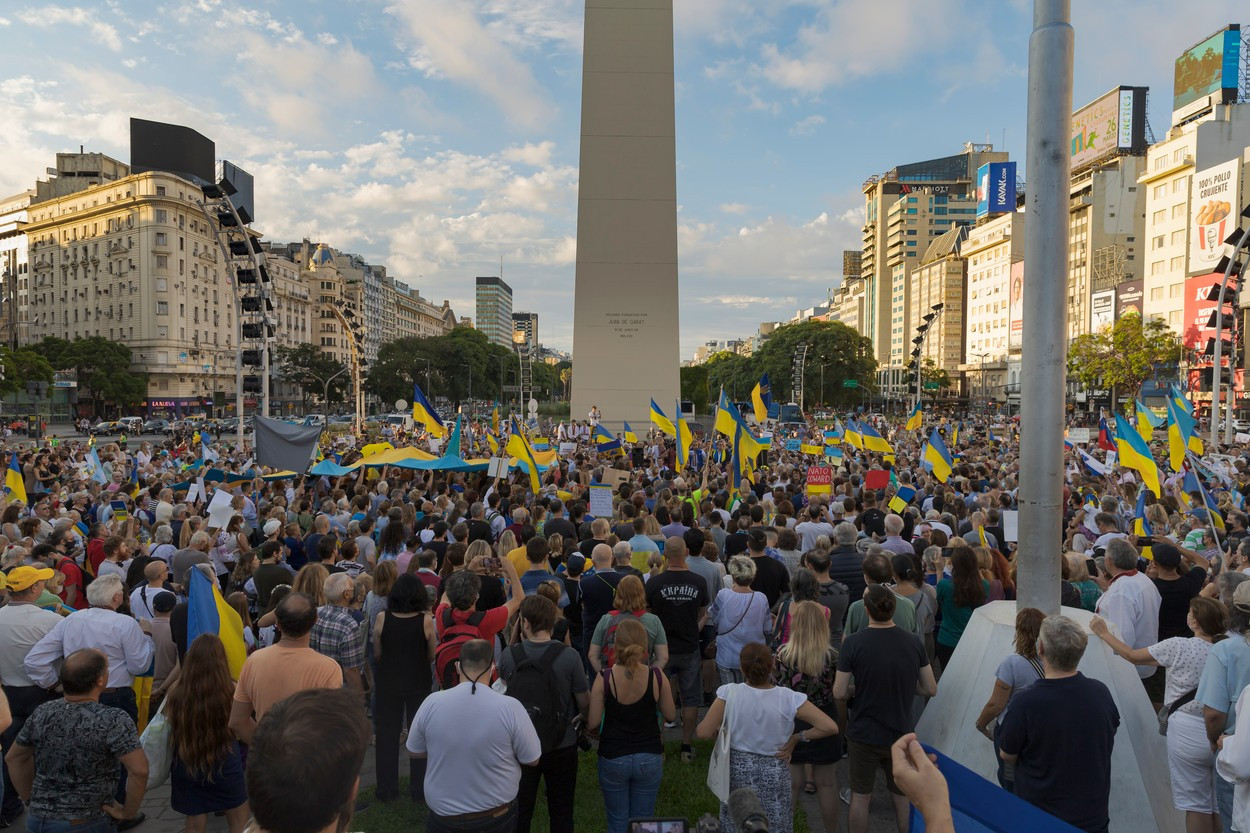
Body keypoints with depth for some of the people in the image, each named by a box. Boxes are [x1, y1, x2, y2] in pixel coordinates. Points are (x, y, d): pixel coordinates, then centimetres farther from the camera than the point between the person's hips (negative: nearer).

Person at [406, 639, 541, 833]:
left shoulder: (432, 702, -15)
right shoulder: (511, 707, -21)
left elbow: (415, 751, 1)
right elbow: (532, 760, -9)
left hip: (443, 814, 1)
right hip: (497, 816, -1)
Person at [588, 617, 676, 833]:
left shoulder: (604, 678, -16)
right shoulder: (657, 677, -14)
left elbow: (593, 722, -10)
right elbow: (670, 715, -1)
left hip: (613, 759, -1)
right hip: (649, 758, 1)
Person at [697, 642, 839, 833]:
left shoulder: (729, 693, -21)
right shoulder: (788, 699, -21)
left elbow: (704, 733, -18)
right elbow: (830, 727, -20)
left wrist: (721, 729, 3)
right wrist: (797, 738, -8)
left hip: (738, 770, 1)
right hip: (774, 773, 0)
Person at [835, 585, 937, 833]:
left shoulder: (853, 643, -20)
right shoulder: (914, 642, -11)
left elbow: (839, 693, -15)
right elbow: (930, 690, -3)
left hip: (863, 734, -2)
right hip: (902, 734, 3)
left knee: (860, 796, 15)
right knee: (903, 797, 22)